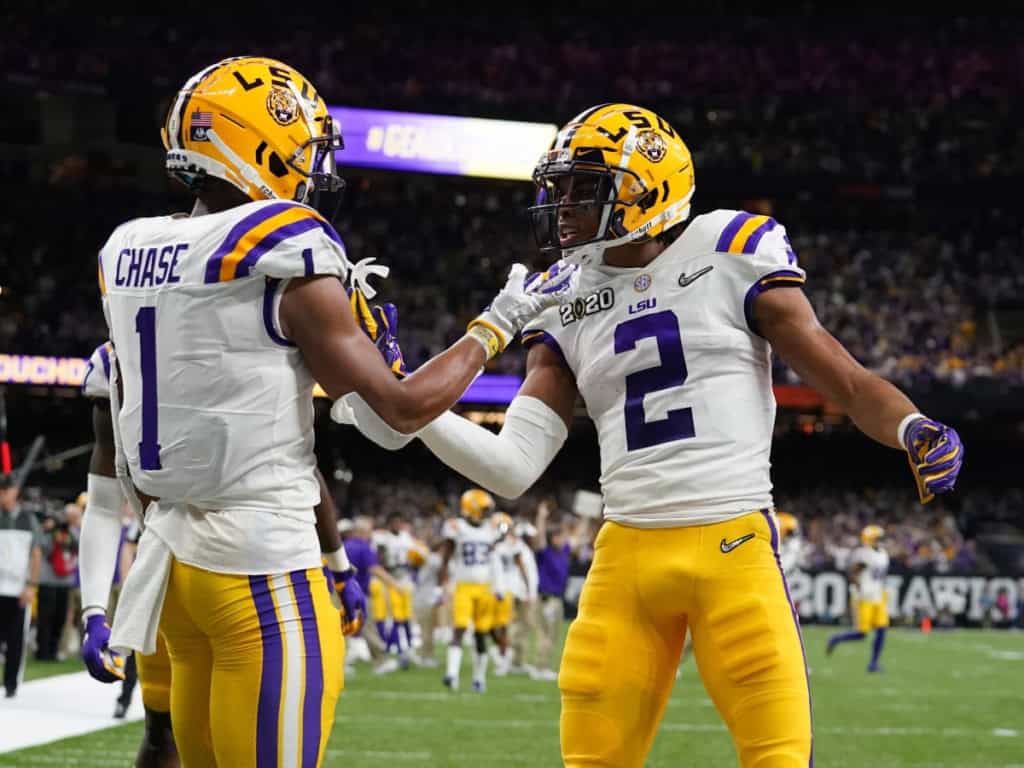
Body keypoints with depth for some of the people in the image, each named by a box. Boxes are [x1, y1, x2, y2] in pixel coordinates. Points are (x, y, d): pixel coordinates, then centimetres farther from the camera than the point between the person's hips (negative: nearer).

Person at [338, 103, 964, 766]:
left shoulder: (731, 253, 0)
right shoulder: (568, 302, 12)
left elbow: (845, 379, 2)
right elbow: (513, 467, 7)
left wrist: (913, 430, -18)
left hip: (734, 544, -4)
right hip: (627, 556, 4)